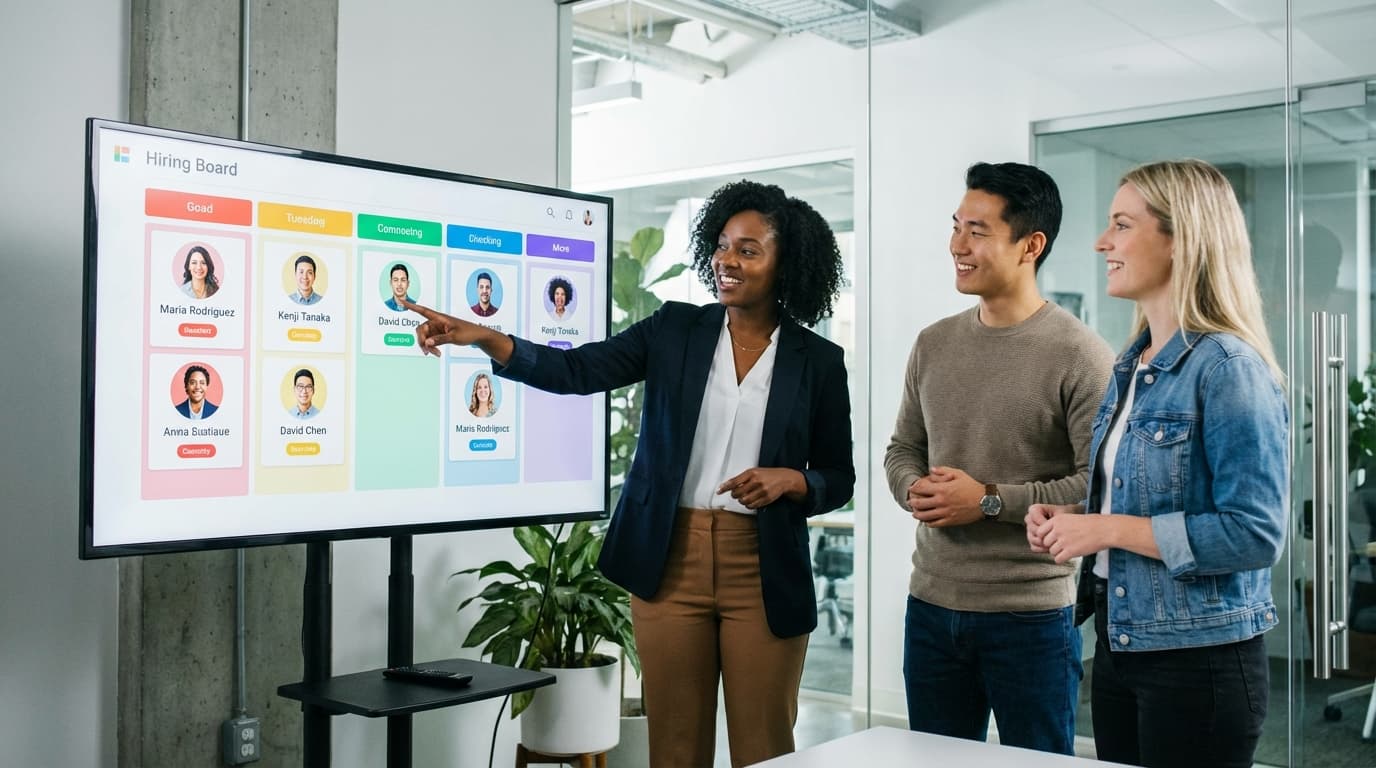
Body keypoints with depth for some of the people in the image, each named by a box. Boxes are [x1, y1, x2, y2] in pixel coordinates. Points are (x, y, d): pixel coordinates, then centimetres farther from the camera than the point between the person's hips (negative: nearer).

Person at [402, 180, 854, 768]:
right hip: (671, 561, 1)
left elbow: (839, 477, 7)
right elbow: (576, 371, -6)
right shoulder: (675, 329, 4)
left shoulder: (818, 361, 1)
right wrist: (483, 338, -19)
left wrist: (791, 480, -14)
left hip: (763, 571, -1)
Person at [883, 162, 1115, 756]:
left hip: (1031, 617, -5)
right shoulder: (933, 344, 7)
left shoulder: (1079, 354, -12)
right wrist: (914, 490, -6)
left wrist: (990, 501, -18)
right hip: (931, 607, 6)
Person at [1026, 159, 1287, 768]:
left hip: (1198, 661, -8)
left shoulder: (1227, 366, -16)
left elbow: (1255, 532, -22)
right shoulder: (1130, 366, 9)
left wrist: (1110, 529, -20)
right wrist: (1073, 516, 1)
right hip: (1118, 643, 8)